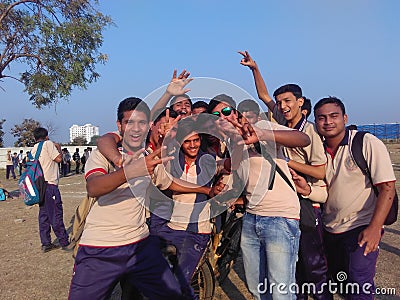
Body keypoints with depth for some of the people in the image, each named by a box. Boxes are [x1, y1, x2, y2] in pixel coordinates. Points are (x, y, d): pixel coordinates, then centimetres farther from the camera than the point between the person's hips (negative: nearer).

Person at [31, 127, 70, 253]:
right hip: (49, 183, -8)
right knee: (56, 214, -4)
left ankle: (46, 243, 14)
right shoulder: (48, 143, -5)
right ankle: (64, 242, 2)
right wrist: (58, 148, 8)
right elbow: (58, 158, -11)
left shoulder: (34, 148, 17)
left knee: (44, 214, 11)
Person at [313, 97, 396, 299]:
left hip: (362, 227, -5)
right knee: (337, 281, 18)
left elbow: (387, 188, -16)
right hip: (330, 229, 6)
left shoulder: (368, 144, -13)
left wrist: (374, 228, -25)